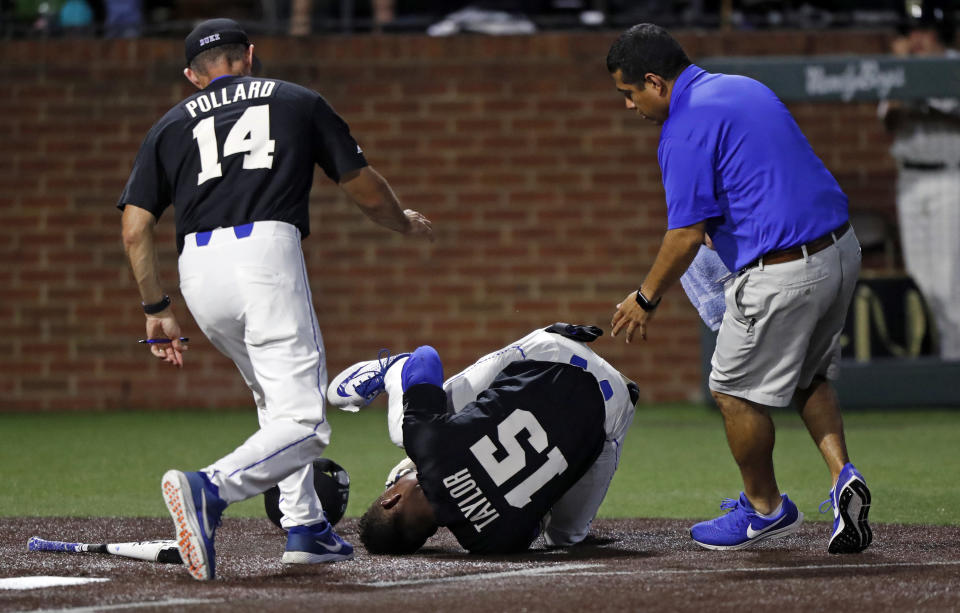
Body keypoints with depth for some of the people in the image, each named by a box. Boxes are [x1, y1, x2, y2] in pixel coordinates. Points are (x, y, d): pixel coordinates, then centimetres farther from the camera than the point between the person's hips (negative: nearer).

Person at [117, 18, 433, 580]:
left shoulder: (172, 124, 22)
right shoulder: (298, 101, 19)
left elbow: (136, 229, 11)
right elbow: (368, 192, 21)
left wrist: (157, 311, 16)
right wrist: (406, 223, 41)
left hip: (197, 272, 4)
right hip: (265, 250, -4)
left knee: (279, 397, 26)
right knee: (303, 426, -9)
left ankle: (304, 526, 19)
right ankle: (210, 490, -33)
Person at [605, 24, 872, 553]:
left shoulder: (686, 128, -14)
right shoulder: (741, 88, 14)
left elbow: (686, 234, -15)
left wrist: (646, 299, -1)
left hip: (781, 272, -9)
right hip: (840, 249, 9)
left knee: (735, 389, 10)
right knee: (809, 376, 25)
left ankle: (765, 507, 25)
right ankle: (842, 476, 7)